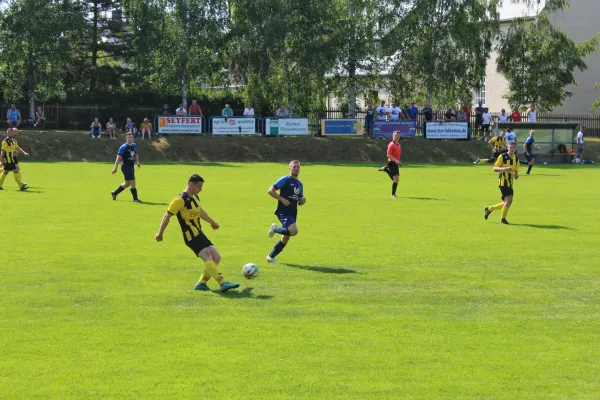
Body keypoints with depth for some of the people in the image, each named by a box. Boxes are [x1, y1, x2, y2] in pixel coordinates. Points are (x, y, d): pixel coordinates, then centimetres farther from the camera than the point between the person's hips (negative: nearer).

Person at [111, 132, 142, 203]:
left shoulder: (134, 145, 9)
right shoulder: (123, 147, -13)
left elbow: (136, 154, 23)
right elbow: (118, 157, -14)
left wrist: (137, 161, 5)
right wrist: (115, 168, -17)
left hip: (131, 166, 8)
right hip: (126, 167, -8)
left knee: (127, 183, 17)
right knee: (132, 181, -10)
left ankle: (114, 193, 34)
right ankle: (135, 199, -3)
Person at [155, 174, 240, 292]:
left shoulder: (195, 198, 15)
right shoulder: (180, 200, -13)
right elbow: (167, 216, -10)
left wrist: (212, 222, 47)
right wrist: (160, 233, -7)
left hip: (199, 234, 9)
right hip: (192, 237, -9)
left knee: (216, 258, 3)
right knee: (208, 257, -22)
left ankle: (201, 283, 11)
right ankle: (222, 283, -29)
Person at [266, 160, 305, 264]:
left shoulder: (299, 184, 17)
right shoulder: (285, 180, -6)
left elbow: (299, 201, 25)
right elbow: (270, 191, -11)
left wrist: (302, 201, 1)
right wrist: (282, 199, -18)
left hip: (293, 213, 8)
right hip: (283, 212, -8)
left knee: (285, 238, 9)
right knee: (293, 231, -28)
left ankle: (271, 256, 25)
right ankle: (275, 229, -1)